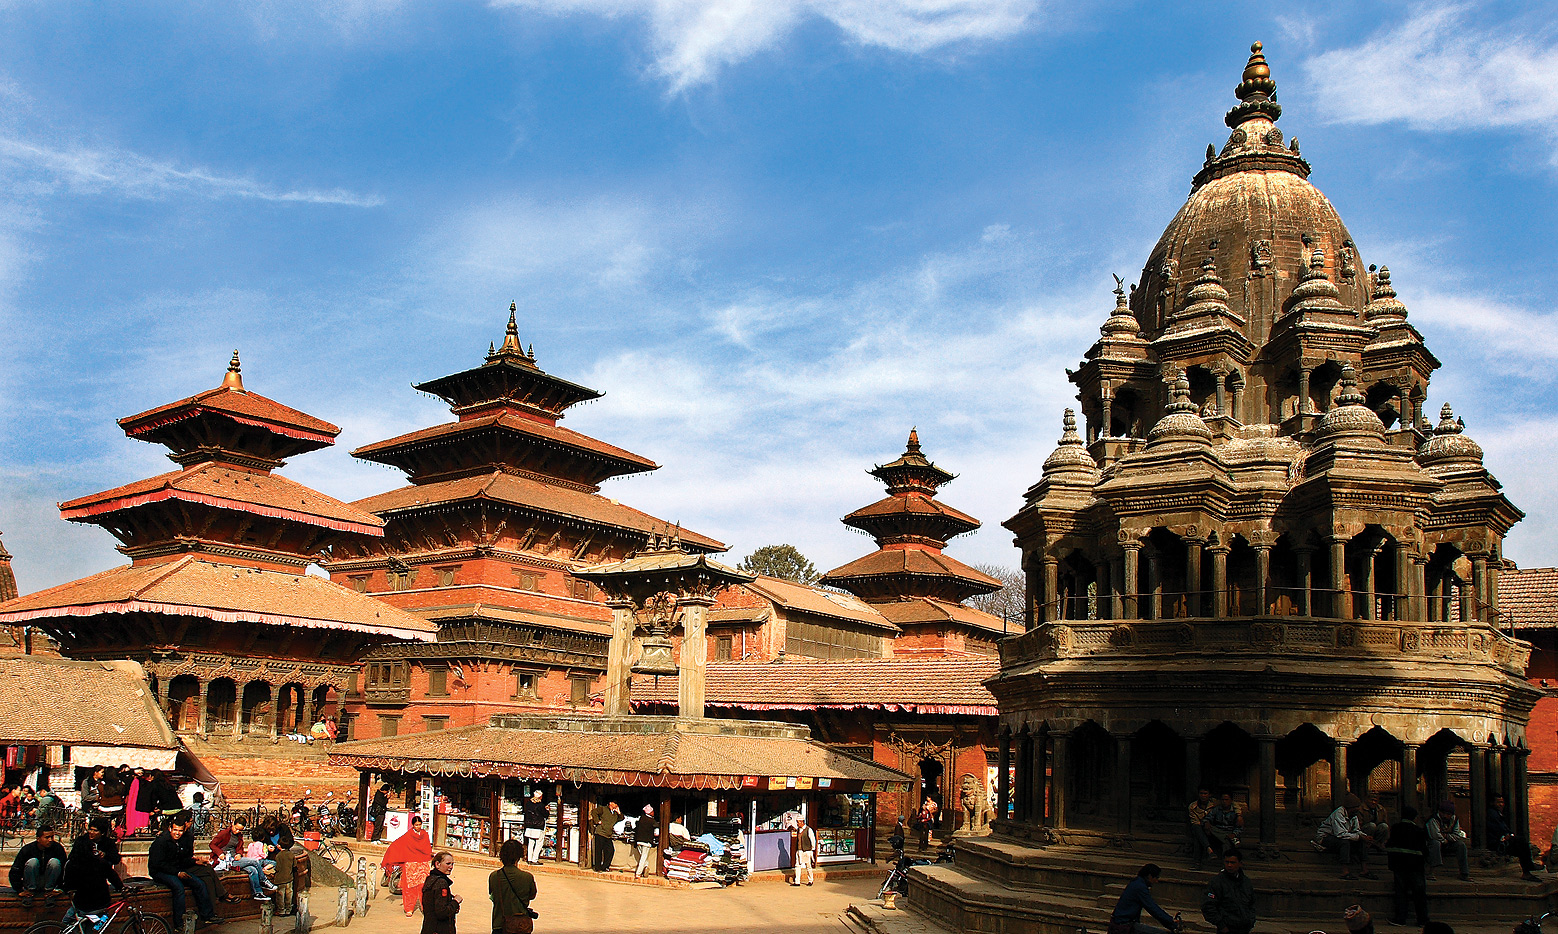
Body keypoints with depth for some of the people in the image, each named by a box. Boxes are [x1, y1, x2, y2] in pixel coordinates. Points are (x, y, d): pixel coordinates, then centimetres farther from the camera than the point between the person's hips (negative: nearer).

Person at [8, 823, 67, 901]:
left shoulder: (58, 848, -12)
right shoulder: (27, 849, -13)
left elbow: (64, 871, -12)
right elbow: (15, 872, -8)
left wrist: (59, 888, -22)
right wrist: (20, 890, -15)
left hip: (49, 882, 0)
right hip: (32, 883, 0)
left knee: (55, 862, -27)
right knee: (33, 861, -27)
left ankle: (49, 890, -15)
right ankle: (30, 890, -15)